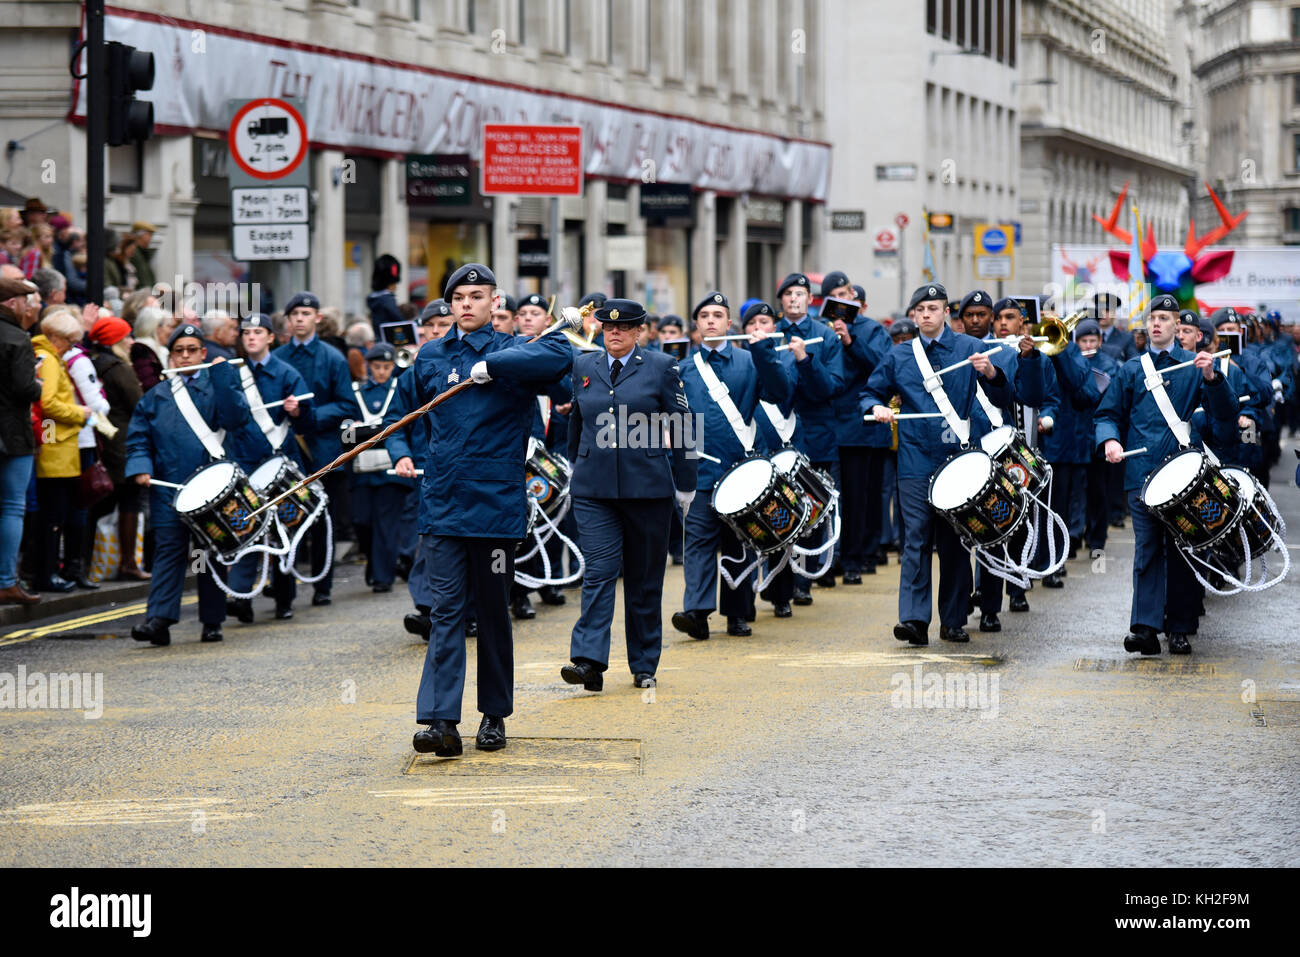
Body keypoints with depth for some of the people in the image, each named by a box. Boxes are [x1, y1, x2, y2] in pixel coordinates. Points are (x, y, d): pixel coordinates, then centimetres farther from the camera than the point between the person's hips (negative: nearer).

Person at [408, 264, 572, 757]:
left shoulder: (510, 354, -2)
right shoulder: (430, 357, 11)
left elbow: (560, 355, -24)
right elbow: (411, 412, 28)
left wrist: (491, 366, -25)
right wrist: (404, 453, 16)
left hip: (496, 502, -2)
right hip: (445, 501, 2)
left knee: (492, 610, 8)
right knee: (445, 608, -6)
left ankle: (494, 715, 20)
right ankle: (440, 721, -12)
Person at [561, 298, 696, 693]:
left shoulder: (662, 367, 0)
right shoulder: (583, 367, 9)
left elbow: (681, 427, 3)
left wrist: (686, 483, 4)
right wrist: (577, 467, 29)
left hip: (647, 487, -1)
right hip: (593, 489, 1)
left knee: (645, 578, 7)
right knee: (599, 571, -11)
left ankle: (644, 667, 17)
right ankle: (589, 663, -19)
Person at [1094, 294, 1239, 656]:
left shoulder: (1194, 366, 8)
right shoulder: (1132, 369, 12)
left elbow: (1226, 412, 0)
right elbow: (1108, 413, 14)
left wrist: (1212, 378, -18)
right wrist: (1110, 440, -7)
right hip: (1142, 472, 0)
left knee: (1182, 551, 3)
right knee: (1147, 549, -6)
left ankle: (1179, 629, 9)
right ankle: (1145, 627, -11)